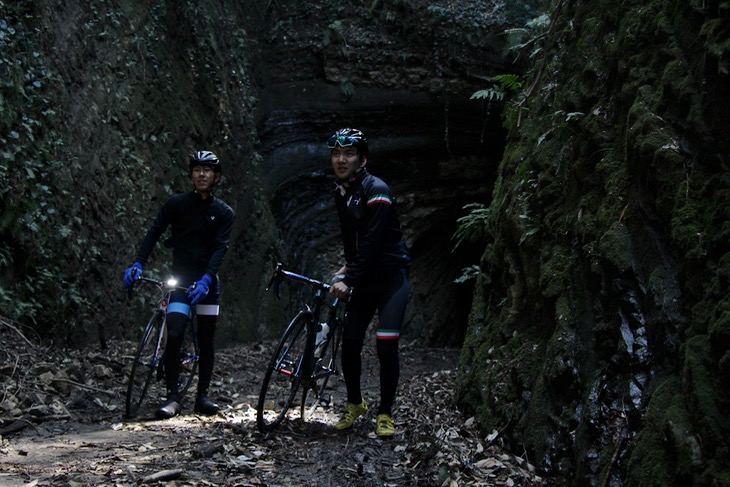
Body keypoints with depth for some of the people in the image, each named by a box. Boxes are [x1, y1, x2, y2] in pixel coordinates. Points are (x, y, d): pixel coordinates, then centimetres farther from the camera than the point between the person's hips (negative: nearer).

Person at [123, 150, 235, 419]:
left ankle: (202, 395, 13)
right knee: (174, 336, -15)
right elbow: (154, 233, -1)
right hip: (180, 278, -1)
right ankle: (172, 397, -11)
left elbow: (220, 248, -9)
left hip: (207, 281, 1)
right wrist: (138, 263, -15)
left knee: (206, 339, 4)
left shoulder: (224, 213, 2)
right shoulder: (176, 203, 1)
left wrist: (206, 278, -24)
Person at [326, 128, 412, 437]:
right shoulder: (341, 194, 7)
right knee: (350, 343, 2)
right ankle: (354, 404, 20)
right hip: (365, 278, 7)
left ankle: (385, 413, 0)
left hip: (391, 275, -7)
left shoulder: (376, 191, -18)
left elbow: (371, 243, -24)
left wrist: (348, 280, -26)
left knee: (386, 345, -13)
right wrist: (348, 266, 11)